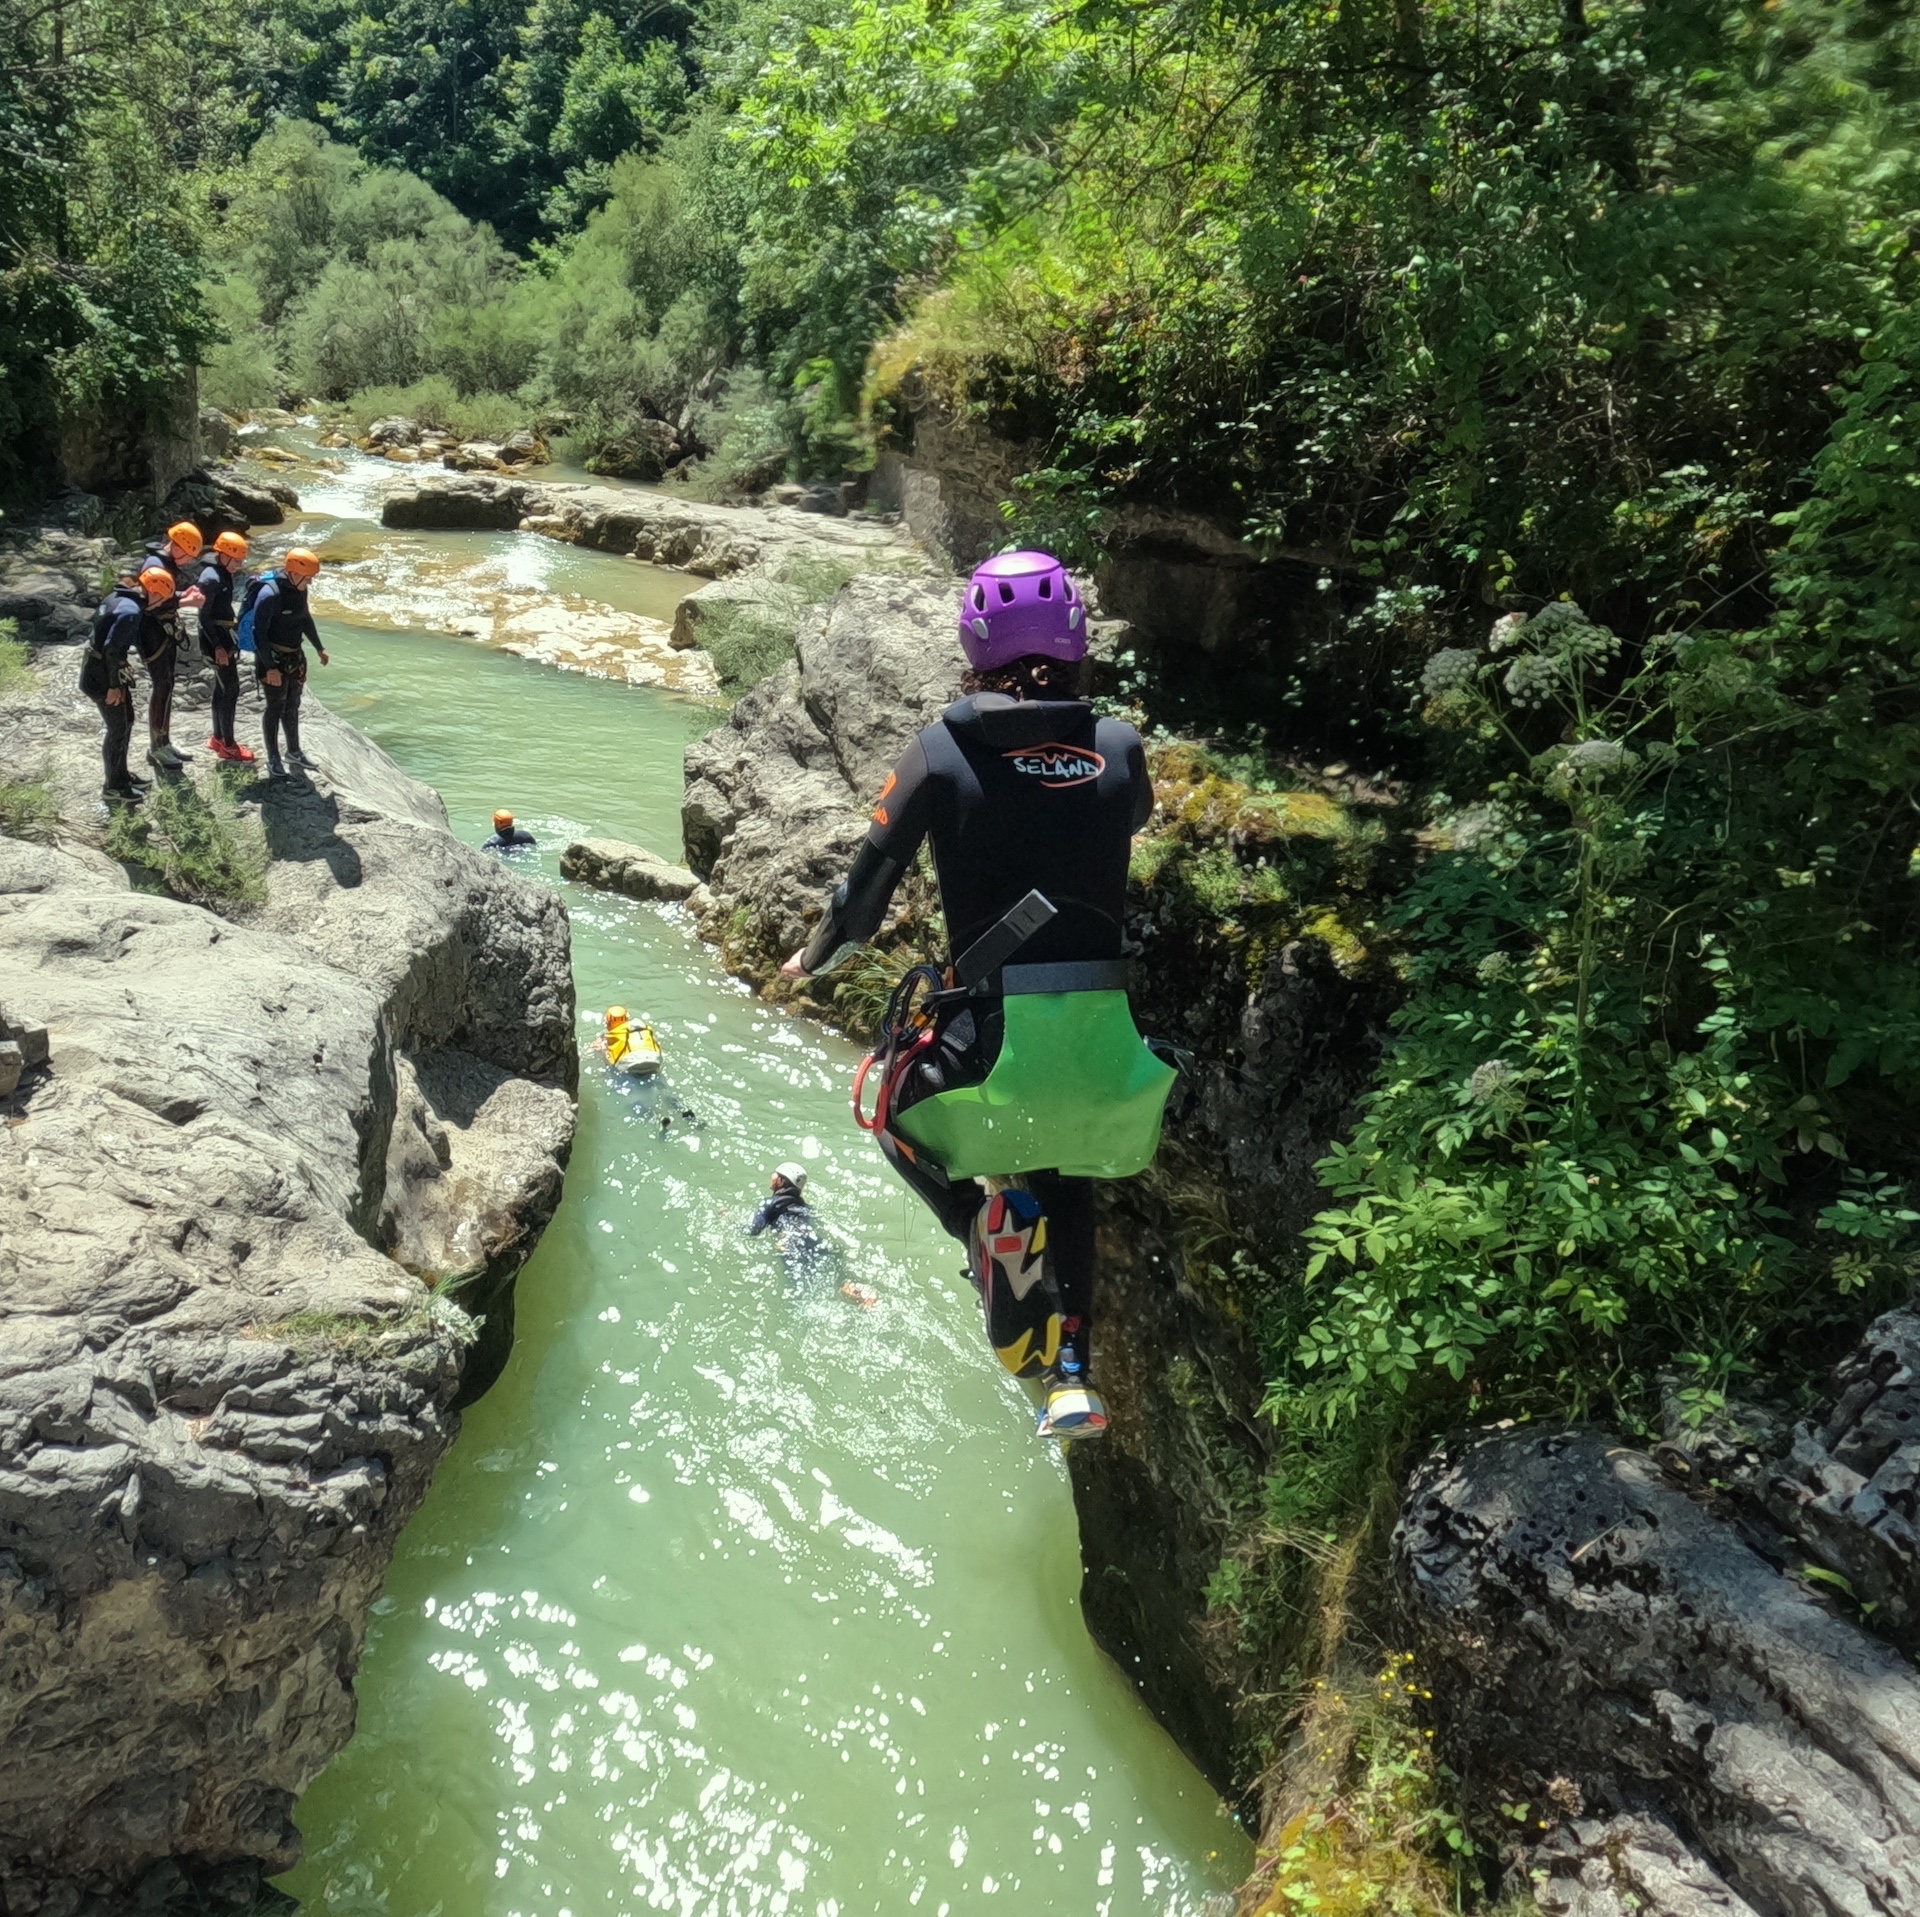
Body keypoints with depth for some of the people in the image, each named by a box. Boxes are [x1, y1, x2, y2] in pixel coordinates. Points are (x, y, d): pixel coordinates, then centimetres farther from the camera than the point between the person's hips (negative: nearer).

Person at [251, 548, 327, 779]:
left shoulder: (299, 590, -1)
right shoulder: (270, 594, -24)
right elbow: (259, 633, -22)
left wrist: (319, 648, 25)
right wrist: (270, 667, -23)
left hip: (295, 656, 7)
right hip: (273, 659, -7)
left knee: (292, 706, 17)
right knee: (275, 708, 4)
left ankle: (294, 751, 32)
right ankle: (273, 759, 16)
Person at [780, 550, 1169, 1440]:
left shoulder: (941, 752, -5)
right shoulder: (1120, 747, 3)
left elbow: (870, 877, 2)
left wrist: (814, 957, 20)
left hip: (993, 1021, -3)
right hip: (1104, 1029, 3)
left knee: (896, 1113, 28)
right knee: (1062, 1180, 29)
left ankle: (986, 1218, 3)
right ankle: (1072, 1379, 23)